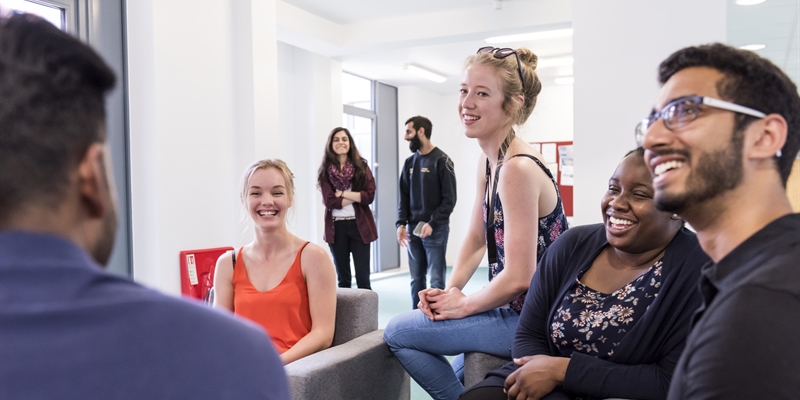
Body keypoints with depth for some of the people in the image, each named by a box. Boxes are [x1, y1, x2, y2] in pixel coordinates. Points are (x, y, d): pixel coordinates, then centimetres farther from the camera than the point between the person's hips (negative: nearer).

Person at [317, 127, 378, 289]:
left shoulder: (361, 166, 3)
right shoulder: (325, 170, 2)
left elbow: (369, 196, -7)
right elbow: (329, 201, -10)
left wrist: (343, 193, -10)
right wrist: (356, 196, -9)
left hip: (359, 225, 0)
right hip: (336, 226, 0)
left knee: (363, 276, 2)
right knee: (342, 278, 10)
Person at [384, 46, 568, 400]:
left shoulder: (518, 169, -25)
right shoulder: (488, 161, 4)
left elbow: (519, 278, -26)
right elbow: (476, 239, 11)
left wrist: (464, 305, -11)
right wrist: (449, 292, -3)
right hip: (514, 307, 9)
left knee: (397, 332, -4)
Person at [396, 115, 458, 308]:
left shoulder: (441, 161, -4)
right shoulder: (409, 162, 13)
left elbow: (449, 199, -9)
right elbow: (404, 196, 13)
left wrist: (432, 224, -17)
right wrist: (401, 223, 0)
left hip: (436, 229, -5)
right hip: (413, 229, 5)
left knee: (436, 280, -3)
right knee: (416, 279, 9)